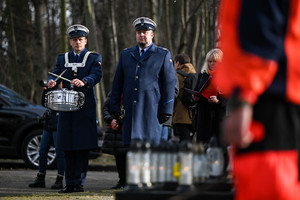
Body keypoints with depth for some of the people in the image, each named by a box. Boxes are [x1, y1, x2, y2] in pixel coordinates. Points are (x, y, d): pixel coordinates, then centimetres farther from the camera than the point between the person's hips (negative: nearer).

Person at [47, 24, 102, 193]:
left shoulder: (94, 58, 5)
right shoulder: (63, 59, 16)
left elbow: (97, 75, -11)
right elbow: (55, 74, 5)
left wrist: (84, 81, -32)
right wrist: (52, 82, -19)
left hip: (85, 108, -3)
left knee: (83, 146, -6)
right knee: (68, 147, 3)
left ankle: (78, 182, -3)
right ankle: (70, 183, 7)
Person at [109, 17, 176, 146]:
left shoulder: (163, 55, 7)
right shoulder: (125, 54, 17)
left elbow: (169, 84, 3)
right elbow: (117, 83, 18)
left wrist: (166, 111, -5)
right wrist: (114, 107, 11)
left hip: (152, 110, -3)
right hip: (130, 110, 3)